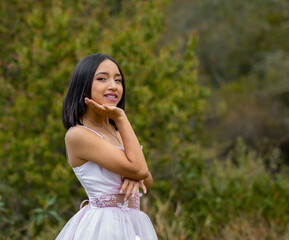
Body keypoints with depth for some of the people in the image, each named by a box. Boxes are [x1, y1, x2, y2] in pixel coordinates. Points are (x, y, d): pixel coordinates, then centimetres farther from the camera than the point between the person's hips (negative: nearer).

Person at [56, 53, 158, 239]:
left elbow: (148, 181, 12)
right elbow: (137, 168, -17)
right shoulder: (78, 135, -15)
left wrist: (135, 177, -11)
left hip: (133, 223, 7)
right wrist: (121, 117, -13)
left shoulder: (114, 129, 10)